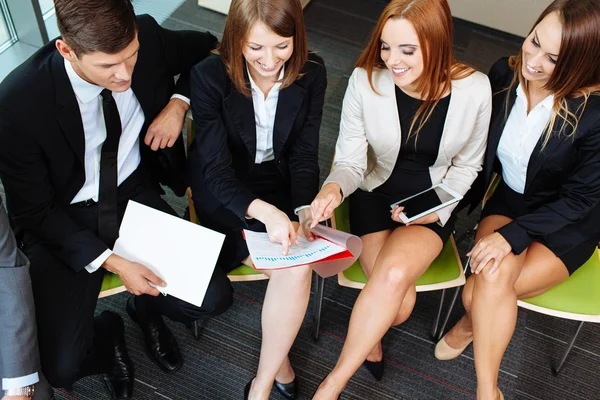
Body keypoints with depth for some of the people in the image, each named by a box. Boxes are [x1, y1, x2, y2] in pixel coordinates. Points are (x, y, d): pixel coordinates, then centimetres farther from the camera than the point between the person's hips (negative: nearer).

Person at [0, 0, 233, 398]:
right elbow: (32, 212, -14)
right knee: (63, 366, -14)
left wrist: (179, 102, -13)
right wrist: (111, 261, -22)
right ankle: (107, 332, 22)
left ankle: (147, 307, 22)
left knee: (213, 298, -11)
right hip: (63, 220, -3)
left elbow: (210, 49, 6)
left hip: (136, 192, 3)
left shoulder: (148, 36, -18)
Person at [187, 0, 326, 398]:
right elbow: (216, 169, -23)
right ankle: (280, 362, 4)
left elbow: (304, 154, -5)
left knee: (297, 267, -23)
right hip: (224, 192, -3)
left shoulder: (311, 73, -12)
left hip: (279, 182, 3)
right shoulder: (210, 75, -21)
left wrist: (299, 215, -21)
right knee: (295, 268, -23)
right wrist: (264, 211, -41)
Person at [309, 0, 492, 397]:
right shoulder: (366, 81, -18)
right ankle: (370, 335, 16)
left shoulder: (474, 89, -16)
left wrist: (439, 210, -14)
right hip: (376, 196, 0)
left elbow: (466, 164, 1)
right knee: (399, 303, -23)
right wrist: (334, 187, -33)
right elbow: (350, 161, -10)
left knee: (394, 275, -29)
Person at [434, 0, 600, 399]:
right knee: (493, 278, -26)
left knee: (483, 292, -25)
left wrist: (513, 235, -24)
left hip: (567, 224, -3)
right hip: (509, 201, 3)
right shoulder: (503, 74, -13)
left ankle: (471, 323, 7)